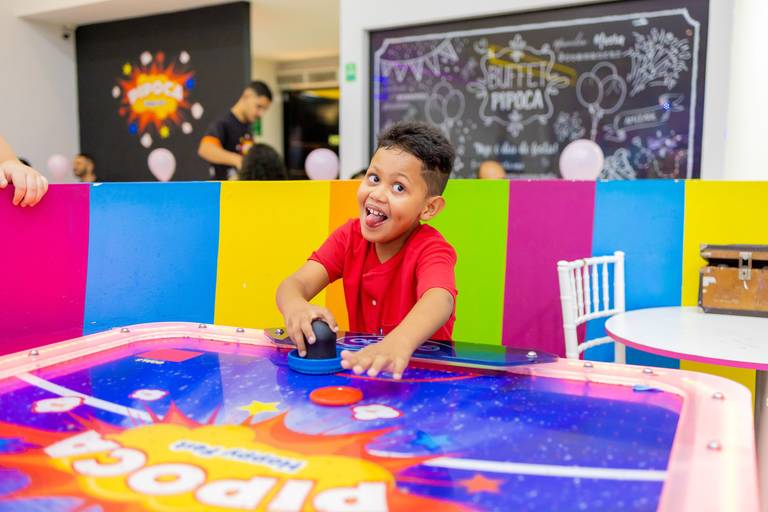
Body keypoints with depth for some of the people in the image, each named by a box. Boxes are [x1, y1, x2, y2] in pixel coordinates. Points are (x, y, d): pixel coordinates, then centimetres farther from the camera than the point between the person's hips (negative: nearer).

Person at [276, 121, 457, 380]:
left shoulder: (431, 249, -14)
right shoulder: (350, 236, -1)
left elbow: (440, 299, -35)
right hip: (360, 362, 4)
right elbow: (295, 283, -13)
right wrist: (295, 306, -37)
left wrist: (399, 343, -56)